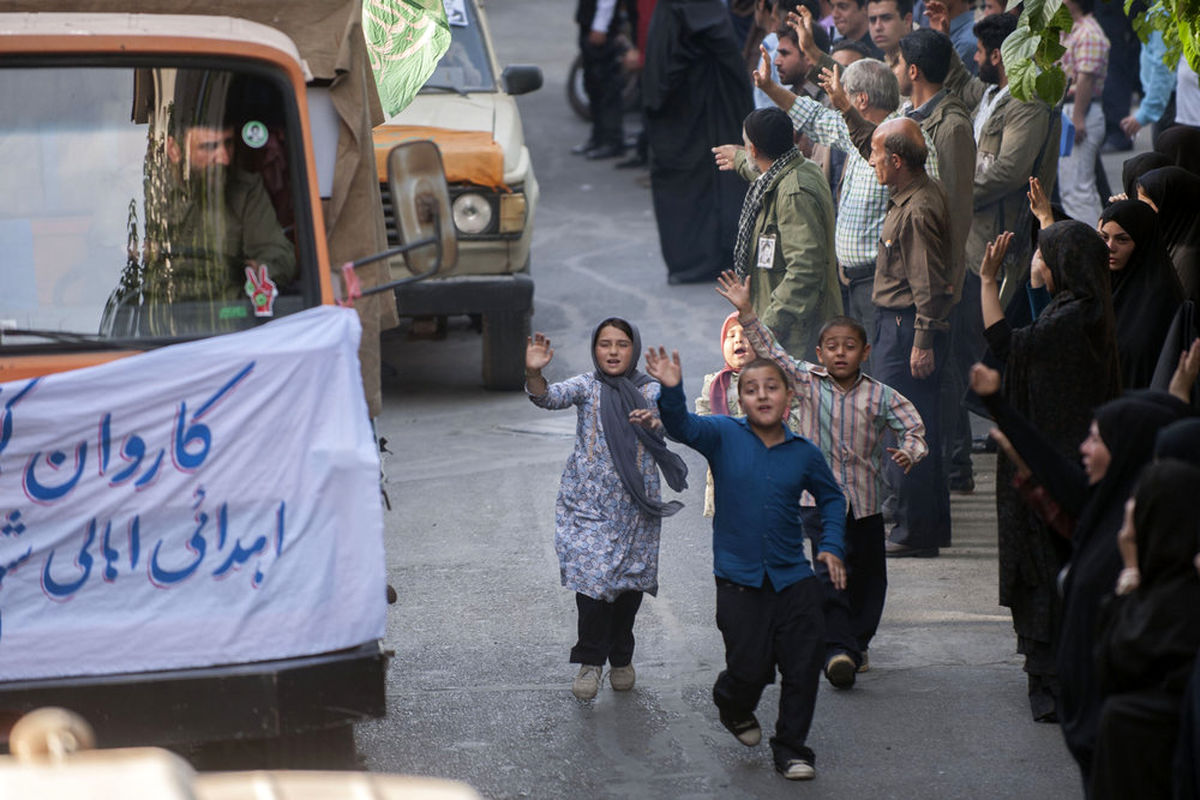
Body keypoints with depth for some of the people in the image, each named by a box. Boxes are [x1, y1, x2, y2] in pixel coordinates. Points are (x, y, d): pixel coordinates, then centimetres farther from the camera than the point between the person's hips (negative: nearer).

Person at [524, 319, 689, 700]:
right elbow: (549, 398, -17)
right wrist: (534, 373, -38)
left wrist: (656, 421, -35)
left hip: (635, 504, 2)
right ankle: (590, 661, 1)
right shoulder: (586, 386, 1)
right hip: (589, 500, -2)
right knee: (592, 575, -13)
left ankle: (621, 658, 28)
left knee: (631, 579, 8)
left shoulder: (649, 391, 4)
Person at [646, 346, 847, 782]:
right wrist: (672, 391, -41)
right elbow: (682, 427, -22)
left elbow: (831, 497, 19)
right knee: (749, 669, -2)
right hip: (739, 578, -2)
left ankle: (791, 747, 17)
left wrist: (831, 545, 7)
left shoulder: (804, 453, 2)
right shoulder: (724, 436, -4)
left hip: (793, 577, 2)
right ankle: (735, 706, 33)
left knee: (803, 667, 0)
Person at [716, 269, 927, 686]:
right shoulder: (807, 381, -1)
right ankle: (837, 648, -21)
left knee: (868, 575, 12)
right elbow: (770, 350, -5)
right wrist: (746, 312, -13)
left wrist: (908, 452, -25)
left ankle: (857, 641, 32)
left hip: (866, 499, 2)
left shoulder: (882, 396, -2)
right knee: (831, 569, -16)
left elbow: (913, 428, -3)